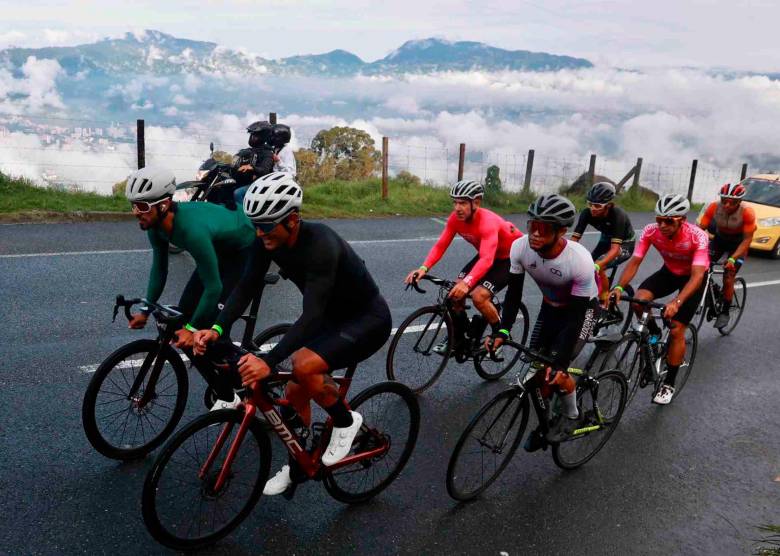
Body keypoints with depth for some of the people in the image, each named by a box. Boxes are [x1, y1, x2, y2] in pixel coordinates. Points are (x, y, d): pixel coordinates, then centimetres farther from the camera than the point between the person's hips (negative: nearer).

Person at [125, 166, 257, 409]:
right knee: (183, 318, 1)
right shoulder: (156, 224, -15)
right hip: (219, 250, 8)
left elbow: (213, 287, -36)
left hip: (246, 252, -8)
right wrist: (146, 310, -2)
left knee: (210, 325, -16)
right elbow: (159, 268, 0)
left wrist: (192, 329, -31)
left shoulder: (192, 228, -39)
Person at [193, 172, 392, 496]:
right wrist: (217, 329, -29)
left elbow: (311, 316, -42)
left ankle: (346, 421, -1)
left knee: (303, 366, -29)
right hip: (330, 317, 8)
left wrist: (268, 362, -51)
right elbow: (247, 287, -13)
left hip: (368, 320, -8)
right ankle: (298, 465, 28)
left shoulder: (320, 246, -35)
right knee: (295, 392, 4)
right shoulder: (269, 240, -12)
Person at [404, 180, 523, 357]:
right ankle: (459, 339, 14)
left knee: (479, 296, -24)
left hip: (511, 257, -7)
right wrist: (423, 268, -36)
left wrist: (467, 283, -64)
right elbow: (440, 245, -18)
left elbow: (487, 260, -49)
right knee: (456, 292, -7)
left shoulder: (488, 222, -36)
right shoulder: (455, 218, -16)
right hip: (486, 254, 7)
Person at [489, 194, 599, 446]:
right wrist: (503, 331, -26)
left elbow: (576, 316, -31)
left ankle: (571, 415, 13)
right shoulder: (520, 247, -26)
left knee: (556, 371, -17)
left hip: (583, 309, -4)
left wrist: (561, 362, -34)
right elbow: (514, 292, -14)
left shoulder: (580, 260, -37)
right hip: (550, 307, 4)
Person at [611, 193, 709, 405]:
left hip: (692, 276, -3)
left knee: (676, 331, -10)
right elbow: (634, 262, -25)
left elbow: (697, 275, -40)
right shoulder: (651, 231, -25)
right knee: (639, 299, -25)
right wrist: (618, 287, -42)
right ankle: (654, 333, 6)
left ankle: (669, 384, 6)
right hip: (669, 272, 3)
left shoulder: (697, 237, -34)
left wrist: (676, 302, -56)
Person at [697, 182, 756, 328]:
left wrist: (732, 259, -36)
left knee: (728, 279, -9)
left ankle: (724, 312, 11)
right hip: (719, 238, 3)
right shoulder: (714, 207, -27)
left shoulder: (747, 212, -32)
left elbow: (747, 239, -27)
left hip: (738, 244, -3)